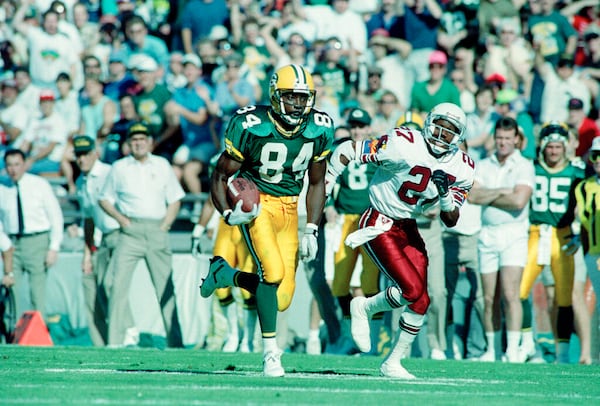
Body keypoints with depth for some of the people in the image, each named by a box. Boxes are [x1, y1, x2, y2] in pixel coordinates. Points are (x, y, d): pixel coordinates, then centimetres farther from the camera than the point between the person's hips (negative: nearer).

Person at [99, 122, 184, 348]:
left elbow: (175, 200, 15)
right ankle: (115, 341, -11)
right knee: (119, 284, -11)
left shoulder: (162, 165, 13)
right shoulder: (119, 168, 10)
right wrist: (121, 218, -2)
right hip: (130, 232, -1)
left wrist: (164, 226, 2)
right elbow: (104, 199, 14)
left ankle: (175, 342, 1)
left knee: (165, 286, -1)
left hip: (157, 232, 1)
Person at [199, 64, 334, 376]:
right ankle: (270, 352, -13)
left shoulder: (320, 130, -4)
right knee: (273, 271, -27)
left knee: (281, 300, -1)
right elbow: (220, 177, -8)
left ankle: (224, 274, 27)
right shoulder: (250, 126, -17)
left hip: (288, 209, 5)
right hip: (255, 203, -5)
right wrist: (228, 214, -26)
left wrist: (311, 231, 1)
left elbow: (316, 183, 10)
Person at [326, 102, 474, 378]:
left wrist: (445, 192, -18)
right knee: (414, 291, -18)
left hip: (408, 229, 6)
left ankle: (393, 363, 18)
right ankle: (364, 308, 9)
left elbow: (451, 221, 2)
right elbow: (346, 150, -15)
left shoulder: (461, 169, -4)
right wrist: (323, 187, -8)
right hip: (379, 226, -6)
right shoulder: (403, 145, -22)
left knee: (419, 301, 0)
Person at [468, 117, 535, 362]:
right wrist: (502, 192, -10)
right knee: (489, 298, 4)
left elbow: (519, 200, -14)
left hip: (514, 234, -4)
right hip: (487, 235, 4)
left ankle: (513, 350, -14)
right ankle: (492, 349, 11)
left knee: (510, 294, -14)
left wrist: (487, 198, -5)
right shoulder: (483, 166, 11)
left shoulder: (524, 166, -1)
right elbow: (472, 195, -3)